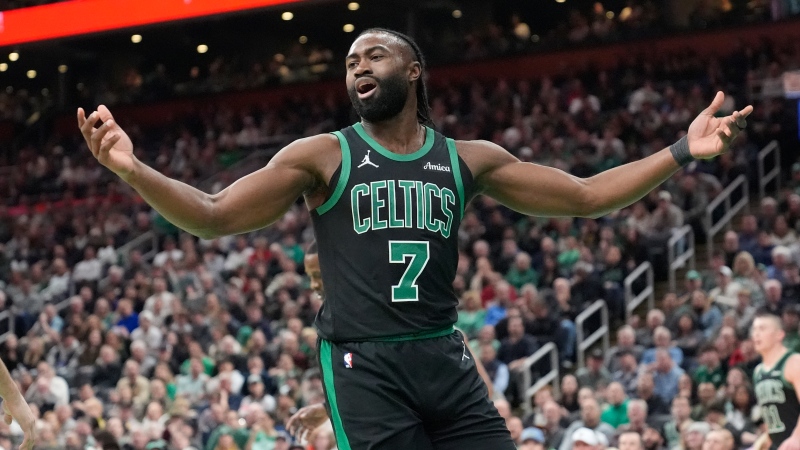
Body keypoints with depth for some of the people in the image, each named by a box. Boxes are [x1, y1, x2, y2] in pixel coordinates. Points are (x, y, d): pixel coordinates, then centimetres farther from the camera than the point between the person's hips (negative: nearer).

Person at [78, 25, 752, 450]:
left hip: (445, 360, 4)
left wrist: (683, 153, 4)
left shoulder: (467, 159, 10)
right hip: (363, 363, -3)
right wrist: (133, 170, -18)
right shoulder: (322, 156, 3)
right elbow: (214, 217, -1)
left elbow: (584, 196, 12)